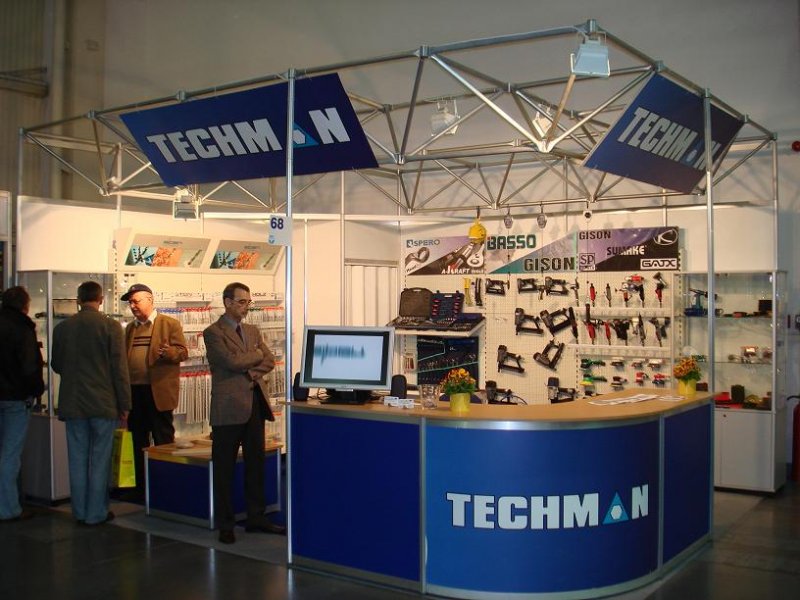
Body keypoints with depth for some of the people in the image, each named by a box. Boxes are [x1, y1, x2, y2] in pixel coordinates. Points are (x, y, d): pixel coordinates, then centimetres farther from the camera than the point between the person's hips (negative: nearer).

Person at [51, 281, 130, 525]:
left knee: (77, 459, 11)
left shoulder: (62, 327, 1)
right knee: (100, 459, 5)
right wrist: (124, 404, -3)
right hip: (103, 403, -3)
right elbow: (120, 368, -10)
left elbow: (56, 365, 12)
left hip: (72, 403, 3)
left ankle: (80, 512, 19)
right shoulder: (110, 326, -9)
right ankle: (96, 513, 10)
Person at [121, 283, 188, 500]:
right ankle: (141, 486, 20)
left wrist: (168, 352, -28)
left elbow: (182, 351, -7)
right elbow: (124, 357, 20)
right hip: (134, 391, 6)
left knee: (163, 441, 0)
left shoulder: (170, 324, -1)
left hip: (159, 391, -6)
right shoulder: (130, 328, 17)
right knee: (138, 441, 12)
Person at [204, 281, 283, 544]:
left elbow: (269, 362, 8)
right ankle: (225, 524, 11)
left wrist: (249, 370, -9)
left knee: (256, 464, 11)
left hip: (255, 404, 7)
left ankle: (256, 517, 21)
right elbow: (232, 361, -17)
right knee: (224, 469, 2)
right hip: (229, 407, -6)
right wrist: (257, 355, -2)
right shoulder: (213, 333, -5)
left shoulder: (253, 331, 16)